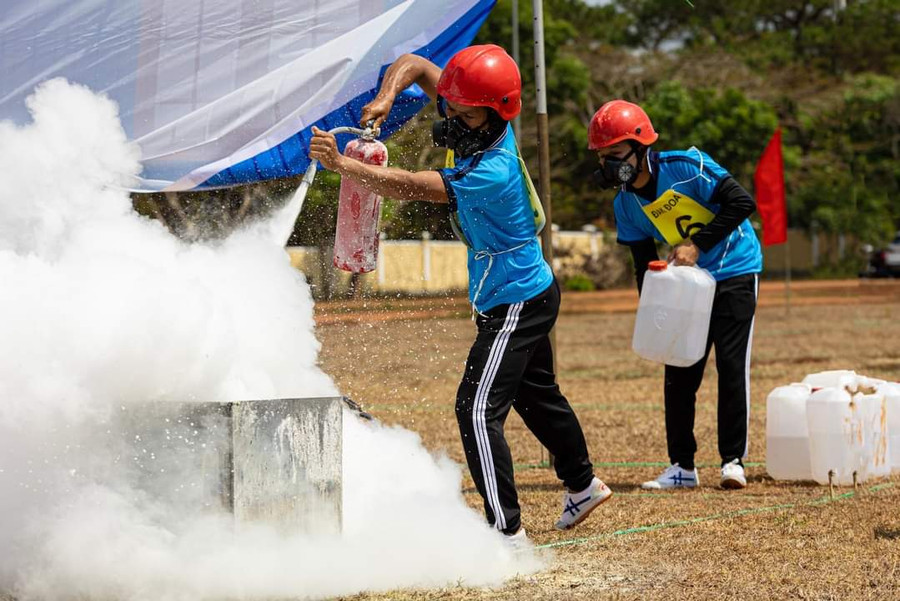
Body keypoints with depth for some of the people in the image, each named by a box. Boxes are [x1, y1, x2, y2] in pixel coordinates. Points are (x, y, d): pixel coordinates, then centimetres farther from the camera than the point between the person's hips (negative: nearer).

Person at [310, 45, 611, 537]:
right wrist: (386, 98, -21)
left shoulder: (492, 172, -32)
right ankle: (582, 486, 45)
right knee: (537, 395, 26)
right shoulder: (477, 125, -7)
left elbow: (407, 188, -37)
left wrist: (339, 163, -42)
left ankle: (506, 529, -15)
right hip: (531, 292, 10)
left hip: (515, 302, -10)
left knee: (478, 409, -15)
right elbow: (411, 63, -2)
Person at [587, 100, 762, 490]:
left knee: (731, 365, -9)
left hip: (734, 271, -6)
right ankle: (682, 467, 11)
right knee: (679, 373, 3)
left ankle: (733, 461, -2)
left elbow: (741, 203, -25)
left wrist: (697, 245, -27)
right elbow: (644, 263, 3)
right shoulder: (626, 204, -5)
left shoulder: (686, 167, -23)